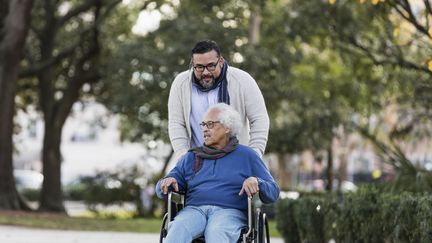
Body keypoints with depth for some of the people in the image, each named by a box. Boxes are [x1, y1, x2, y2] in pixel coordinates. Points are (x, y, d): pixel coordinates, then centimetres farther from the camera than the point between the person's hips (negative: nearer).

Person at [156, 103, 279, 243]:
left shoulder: (247, 156, 19)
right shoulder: (191, 157, 26)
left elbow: (273, 193, 13)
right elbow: (161, 189, 22)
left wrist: (256, 182, -9)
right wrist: (167, 182, -3)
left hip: (230, 211, -2)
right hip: (194, 209, 2)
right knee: (178, 229, -34)